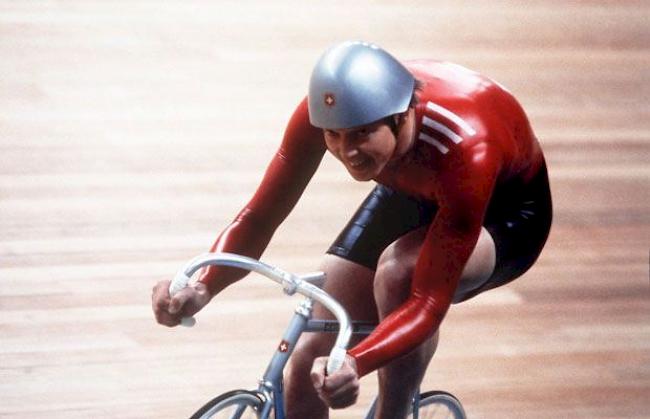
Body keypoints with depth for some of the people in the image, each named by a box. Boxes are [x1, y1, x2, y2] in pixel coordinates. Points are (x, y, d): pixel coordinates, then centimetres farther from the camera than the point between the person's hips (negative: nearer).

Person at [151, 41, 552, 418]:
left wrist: (355, 364, -60)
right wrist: (203, 287, -45)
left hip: (506, 212, -4)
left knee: (400, 269, -38)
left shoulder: (465, 150, -42)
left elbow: (430, 303, -42)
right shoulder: (323, 111, -31)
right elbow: (259, 216, -25)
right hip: (412, 194, 5)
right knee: (310, 362, -7)